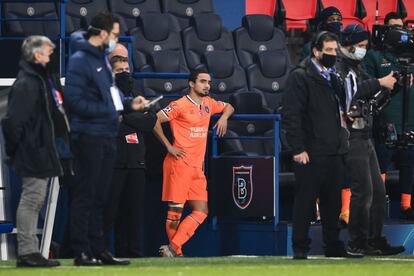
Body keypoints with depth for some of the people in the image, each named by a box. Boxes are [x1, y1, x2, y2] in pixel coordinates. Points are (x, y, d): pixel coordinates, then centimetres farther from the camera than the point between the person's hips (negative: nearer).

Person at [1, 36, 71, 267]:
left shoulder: (45, 79, 17)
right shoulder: (26, 83, -15)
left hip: (45, 152, 10)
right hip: (33, 153, -10)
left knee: (35, 201, 13)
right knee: (32, 200, -7)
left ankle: (30, 252, 19)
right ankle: (27, 251, -5)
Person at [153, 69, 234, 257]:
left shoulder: (208, 104, 14)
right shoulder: (180, 105, -8)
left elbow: (228, 107, 33)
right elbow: (154, 121, -11)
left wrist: (224, 117, 10)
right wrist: (169, 146, -10)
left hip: (197, 167, 8)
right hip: (179, 164, -8)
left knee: (201, 211, -2)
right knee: (175, 211, -6)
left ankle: (172, 249, -6)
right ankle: (175, 252, 0)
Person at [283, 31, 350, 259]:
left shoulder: (333, 77, 17)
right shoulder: (300, 76, -7)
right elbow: (291, 114, -13)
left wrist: (342, 142, 14)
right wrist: (298, 148, -17)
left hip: (334, 152, 7)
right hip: (311, 153, -7)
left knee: (333, 201, 11)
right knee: (305, 200, -2)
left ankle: (333, 245, 19)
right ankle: (300, 248, 4)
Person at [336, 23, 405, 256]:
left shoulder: (357, 67, 19)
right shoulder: (339, 66, -9)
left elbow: (374, 95, 22)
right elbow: (351, 91, -26)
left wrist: (394, 84, 7)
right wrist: (380, 83, -24)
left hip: (365, 137, 10)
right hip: (351, 138, -10)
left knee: (378, 190, 10)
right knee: (363, 190, -11)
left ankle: (376, 241, 16)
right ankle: (357, 243, -5)